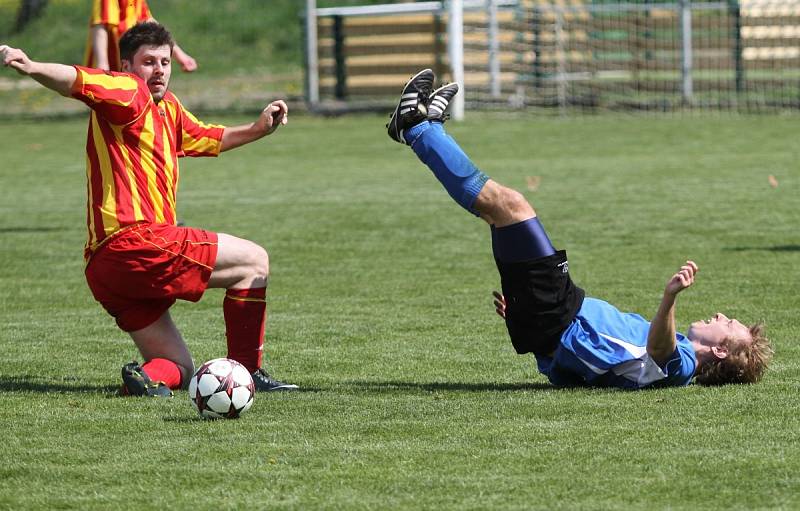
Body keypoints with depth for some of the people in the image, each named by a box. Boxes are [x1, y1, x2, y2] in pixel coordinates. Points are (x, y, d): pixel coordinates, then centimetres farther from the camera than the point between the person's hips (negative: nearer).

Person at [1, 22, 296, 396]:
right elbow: (77, 81, -26)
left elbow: (209, 139, 40)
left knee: (179, 369, 15)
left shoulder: (168, 109, 22)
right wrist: (32, 68, -46)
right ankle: (246, 373, -1)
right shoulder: (128, 93, -6)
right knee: (254, 261, 3)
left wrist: (258, 129, 26)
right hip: (136, 242, -10)